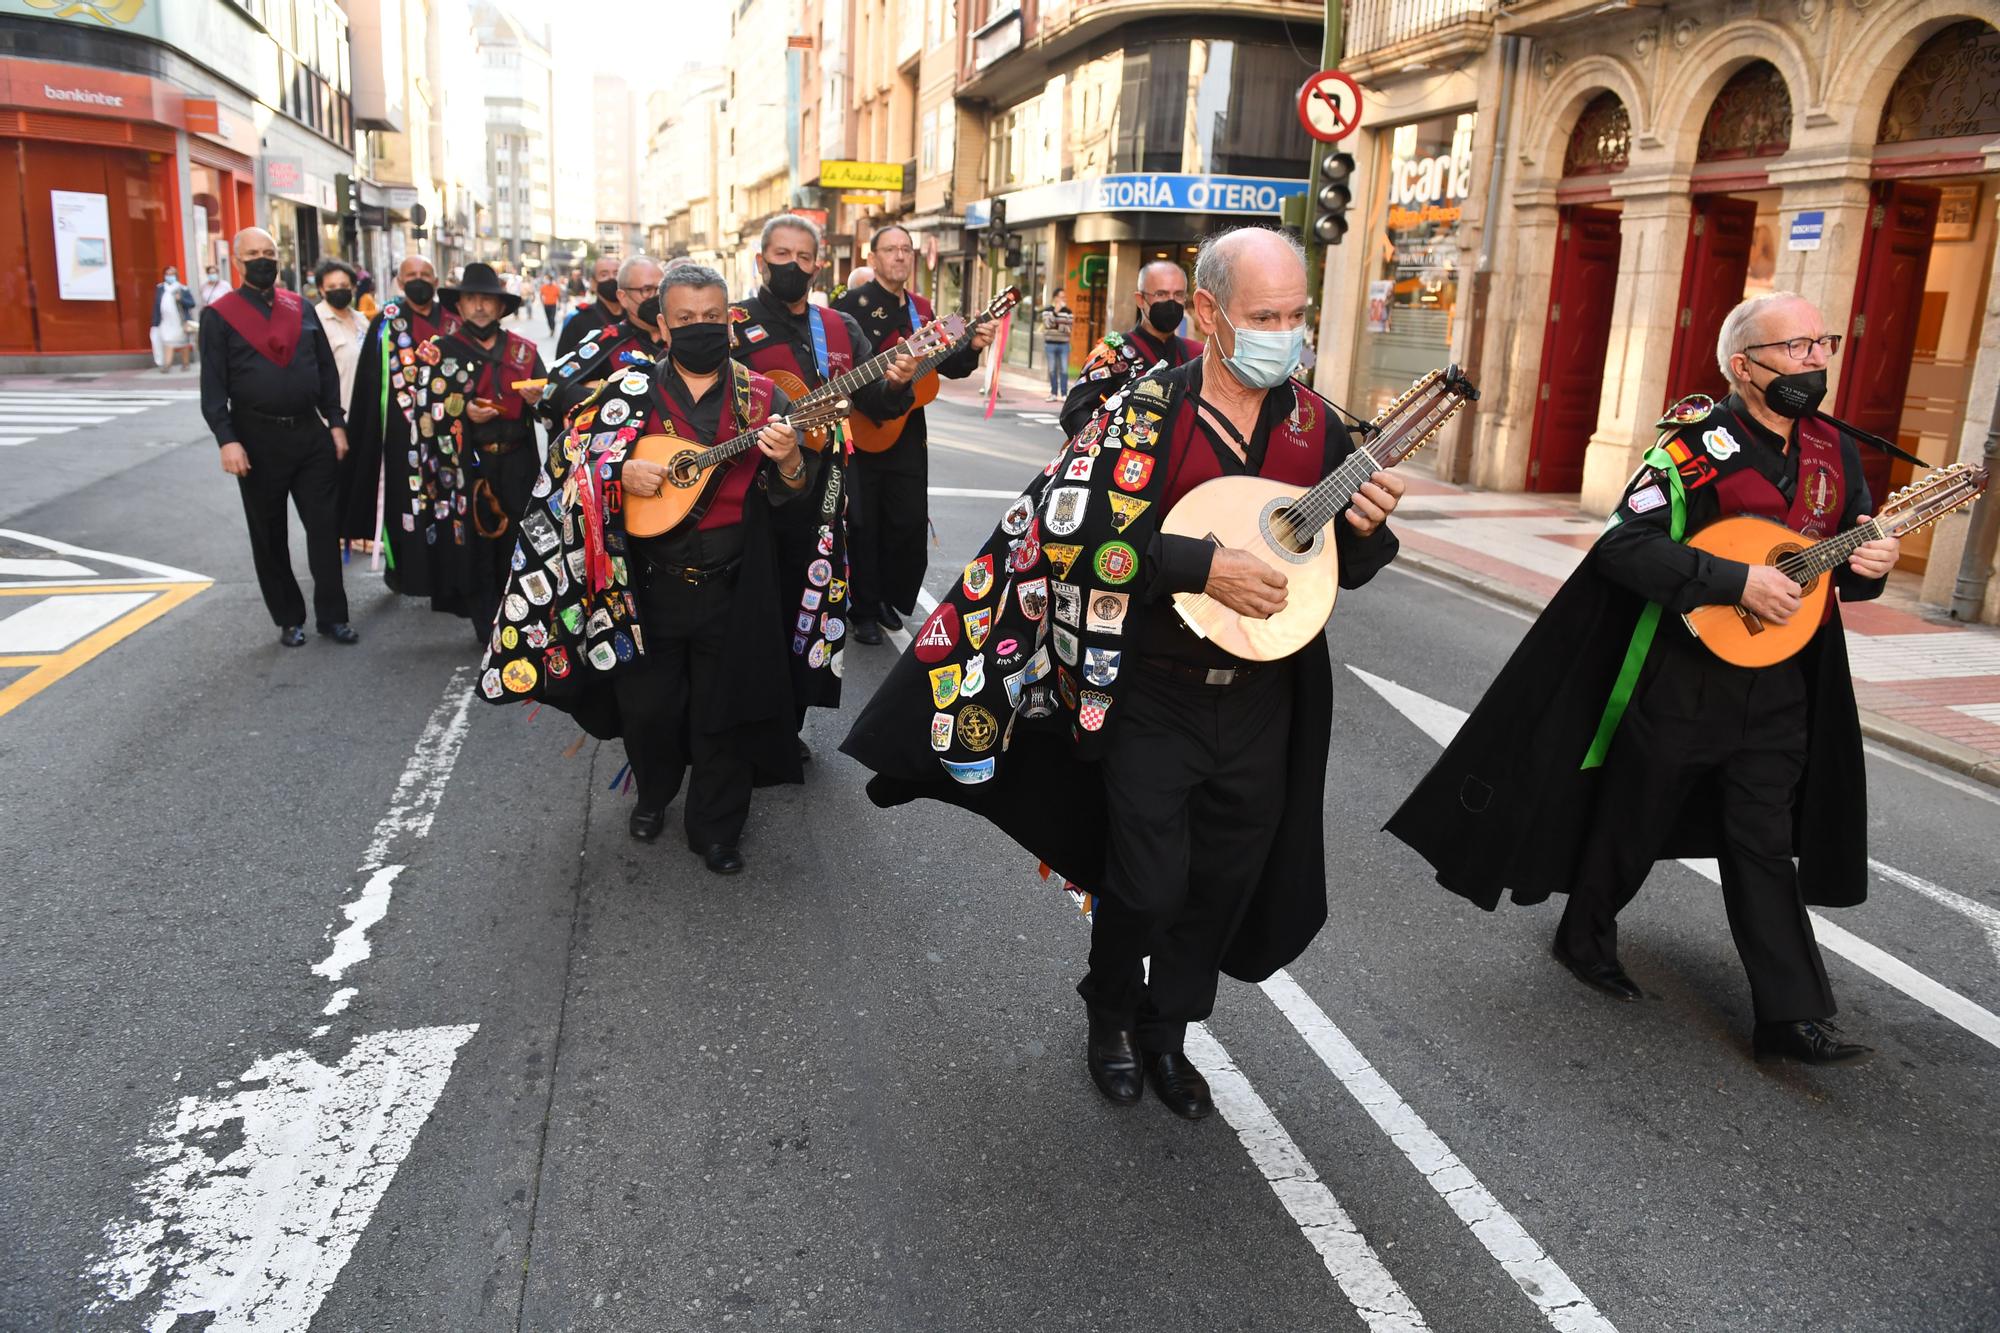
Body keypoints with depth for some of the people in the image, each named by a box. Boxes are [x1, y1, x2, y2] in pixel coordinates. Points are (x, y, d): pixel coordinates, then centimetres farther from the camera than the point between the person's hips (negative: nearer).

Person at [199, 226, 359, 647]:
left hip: (311, 433, 3)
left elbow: (327, 371, 10)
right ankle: (288, 619, 19)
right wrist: (227, 440, -15)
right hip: (258, 438, -2)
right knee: (270, 536, 8)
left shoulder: (302, 308, 8)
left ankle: (331, 615, 12)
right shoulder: (219, 315, -2)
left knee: (325, 525, 3)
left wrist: (336, 423, 4)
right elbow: (213, 386, -6)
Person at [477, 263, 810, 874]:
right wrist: (619, 474, -16)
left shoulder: (761, 398, 1)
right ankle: (654, 794, 40)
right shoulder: (630, 393, 1)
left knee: (723, 714, 6)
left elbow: (791, 494, -2)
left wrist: (788, 461, -24)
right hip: (648, 588, 1)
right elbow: (567, 464, 3)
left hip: (733, 590, 0)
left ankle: (716, 828, 25)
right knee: (647, 707, 11)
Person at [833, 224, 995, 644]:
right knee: (863, 523, 1)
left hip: (908, 431, 6)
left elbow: (947, 366, 14)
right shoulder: (853, 303, -6)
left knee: (910, 521, 8)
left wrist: (973, 348, -3)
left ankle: (889, 599, 25)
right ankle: (865, 610, 13)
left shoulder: (920, 309, 12)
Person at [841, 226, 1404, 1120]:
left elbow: (1347, 567, 11)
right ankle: (1111, 1018, 35)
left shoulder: (1318, 426, 3)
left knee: (1226, 884, 14)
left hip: (1263, 703, 4)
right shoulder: (1145, 413, -10)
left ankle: (1165, 1034, 37)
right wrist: (1202, 564, -25)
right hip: (1153, 700, -4)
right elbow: (1069, 524, -19)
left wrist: (1366, 529, -13)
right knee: (1146, 885, 5)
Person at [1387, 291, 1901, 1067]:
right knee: (1634, 821, 12)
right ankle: (1586, 937, 35)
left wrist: (1870, 564, -7)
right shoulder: (1697, 445, -14)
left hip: (1778, 684, 5)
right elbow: (1626, 545, -24)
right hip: (1680, 678, -5)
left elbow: (1852, 550, 17)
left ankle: (1792, 1014, 12)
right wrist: (1738, 581, -28)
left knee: (1767, 846, 7)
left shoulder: (1836, 453, 6)